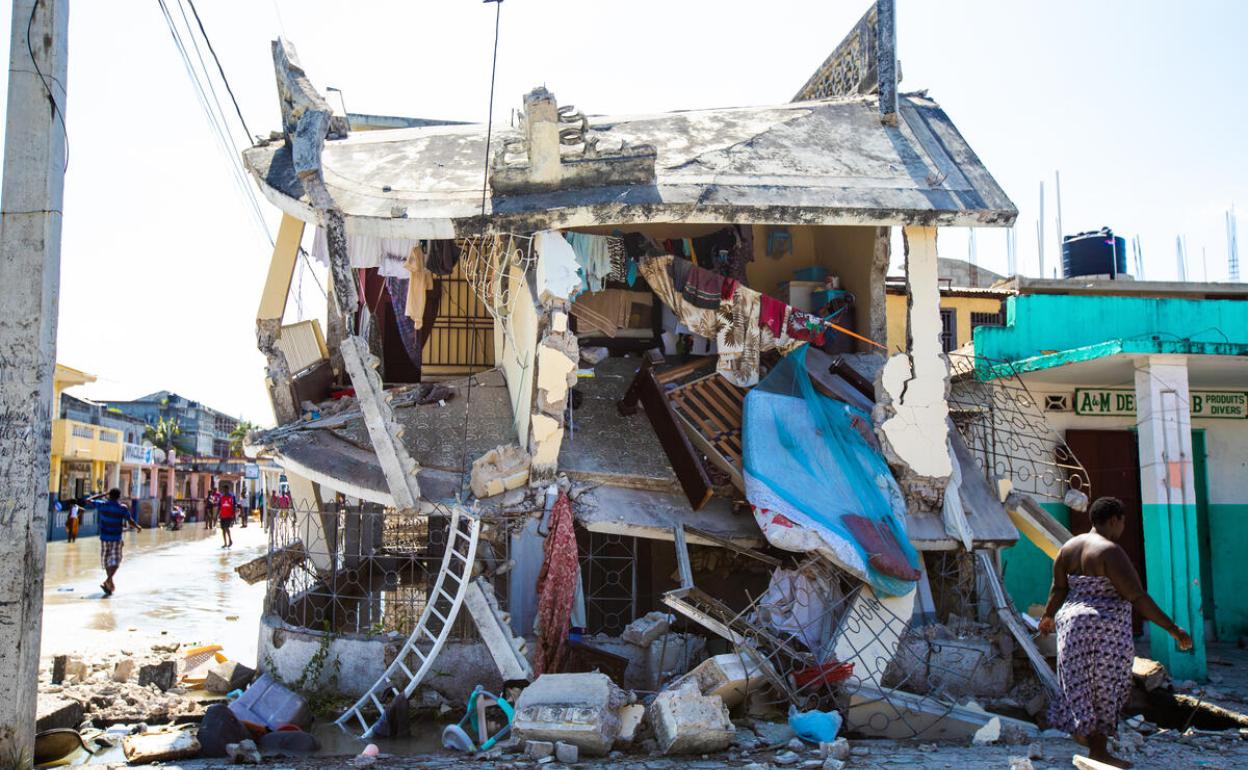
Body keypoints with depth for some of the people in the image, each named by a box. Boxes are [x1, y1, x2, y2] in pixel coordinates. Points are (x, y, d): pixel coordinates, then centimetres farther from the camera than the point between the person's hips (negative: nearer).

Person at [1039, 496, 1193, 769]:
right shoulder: (1111, 551, -16)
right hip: (1106, 630, -7)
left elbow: (1058, 589, 9)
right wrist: (1172, 628, -13)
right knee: (1105, 687, 5)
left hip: (1072, 622, 7)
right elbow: (1138, 597, -18)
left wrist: (1048, 617, 25)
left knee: (1082, 683, 19)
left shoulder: (1069, 547, 7)